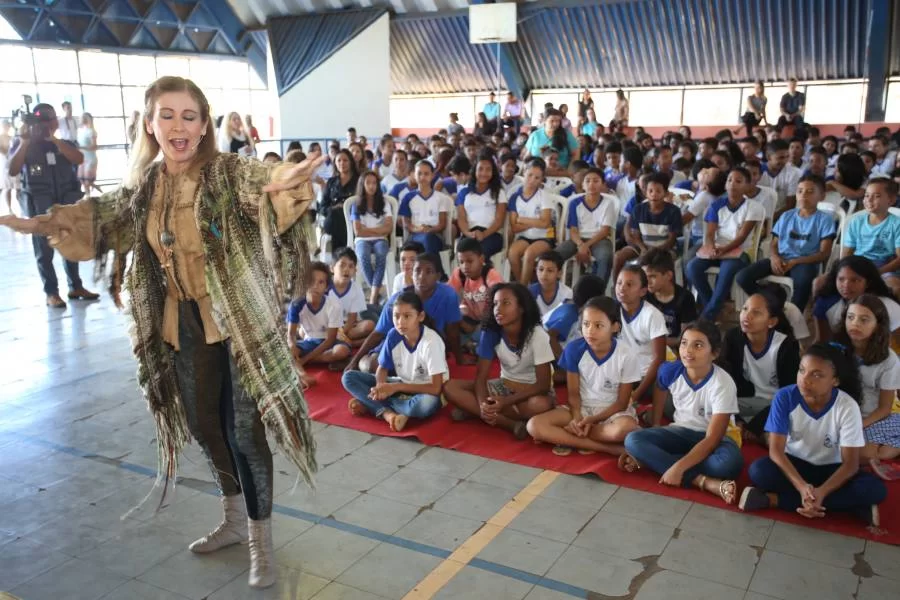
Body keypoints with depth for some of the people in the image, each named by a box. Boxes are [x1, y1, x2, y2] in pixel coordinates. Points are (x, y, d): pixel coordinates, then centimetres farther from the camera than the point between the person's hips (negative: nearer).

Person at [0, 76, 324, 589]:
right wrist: (44, 224, 16)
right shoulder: (143, 186, 3)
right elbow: (103, 215, 22)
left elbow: (263, 182, -36)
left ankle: (262, 541, 17)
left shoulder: (231, 173, -15)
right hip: (181, 325, 6)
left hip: (240, 321, -6)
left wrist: (285, 185, -59)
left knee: (245, 429, -2)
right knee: (204, 423, 17)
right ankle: (236, 520, 39)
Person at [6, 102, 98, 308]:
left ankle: (76, 287, 14)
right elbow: (12, 171, -6)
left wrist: (53, 139, -12)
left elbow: (79, 159, -7)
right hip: (38, 200, -2)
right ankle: (51, 292, 1)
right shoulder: (21, 143, 7)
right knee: (44, 247, -3)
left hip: (67, 197, 2)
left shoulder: (63, 143, 14)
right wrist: (24, 142, -10)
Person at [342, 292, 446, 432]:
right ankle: (387, 412, -27)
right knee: (348, 377, -10)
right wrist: (381, 388, -23)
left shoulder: (431, 341, -26)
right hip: (401, 385, 5)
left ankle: (370, 404, -22)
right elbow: (382, 368, 1)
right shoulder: (393, 336, -12)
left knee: (429, 403, -43)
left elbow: (436, 388, -27)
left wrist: (396, 387, -28)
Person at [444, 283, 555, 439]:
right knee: (450, 387, -18)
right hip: (505, 386, 4)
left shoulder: (537, 335, -23)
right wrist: (483, 404, -34)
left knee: (541, 405, -41)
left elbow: (543, 384, -23)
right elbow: (481, 376, -12)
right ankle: (512, 424, -26)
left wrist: (506, 402, -33)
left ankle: (472, 410, -24)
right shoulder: (490, 333, -13)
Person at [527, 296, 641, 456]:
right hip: (582, 408, 3)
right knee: (534, 425, -22)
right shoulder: (574, 349, -11)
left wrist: (591, 420, -19)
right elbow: (573, 394, -3)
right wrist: (577, 418, -22)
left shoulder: (625, 356, -16)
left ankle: (570, 440, -17)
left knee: (625, 428, -40)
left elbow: (622, 403, -9)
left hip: (613, 411, -3)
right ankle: (607, 447, -22)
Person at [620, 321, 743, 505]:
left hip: (715, 436, -4)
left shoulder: (722, 384, -25)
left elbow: (712, 439, -27)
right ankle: (706, 482, -32)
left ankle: (654, 461, -26)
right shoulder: (670, 371, -13)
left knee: (730, 462, -41)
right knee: (633, 440, -26)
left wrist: (679, 467, -35)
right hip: (682, 431, 4)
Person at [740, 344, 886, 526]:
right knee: (758, 471, -32)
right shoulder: (785, 397, -20)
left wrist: (821, 492, -37)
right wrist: (801, 487, -38)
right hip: (794, 464, 0)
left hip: (830, 469, 1)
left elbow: (850, 463, -19)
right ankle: (851, 506, -26)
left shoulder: (847, 407, -20)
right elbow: (776, 450, -21)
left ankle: (773, 499, -30)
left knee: (876, 489, -28)